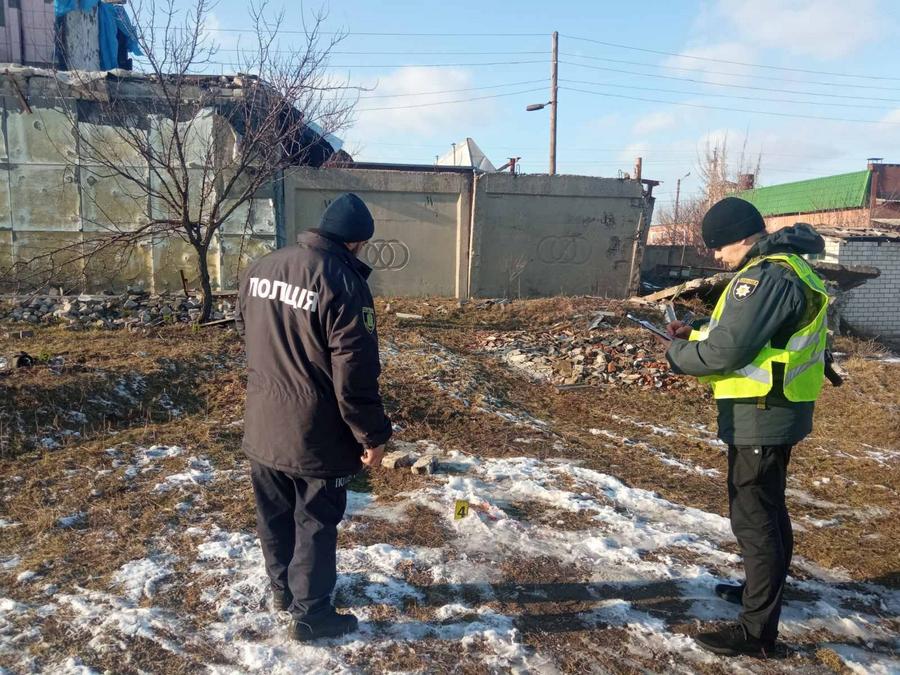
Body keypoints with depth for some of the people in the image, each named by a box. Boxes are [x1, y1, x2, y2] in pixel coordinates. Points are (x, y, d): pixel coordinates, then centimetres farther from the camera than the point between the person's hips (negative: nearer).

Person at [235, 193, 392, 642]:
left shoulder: (260, 269, 4)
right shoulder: (342, 281, -20)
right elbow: (355, 373, -21)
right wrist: (372, 435, -12)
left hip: (262, 425, 7)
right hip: (314, 434, -7)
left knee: (274, 516, 22)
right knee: (315, 524, 10)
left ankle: (283, 589, 43)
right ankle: (310, 614, 25)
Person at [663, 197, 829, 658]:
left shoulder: (765, 276, -21)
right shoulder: (786, 265, 13)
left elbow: (726, 350, -25)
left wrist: (678, 354, -8)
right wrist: (696, 333, 8)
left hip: (761, 414, -11)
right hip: (774, 411, 11)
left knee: (753, 517, -2)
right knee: (766, 509, 23)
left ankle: (757, 631, 9)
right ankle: (762, 590, 41)